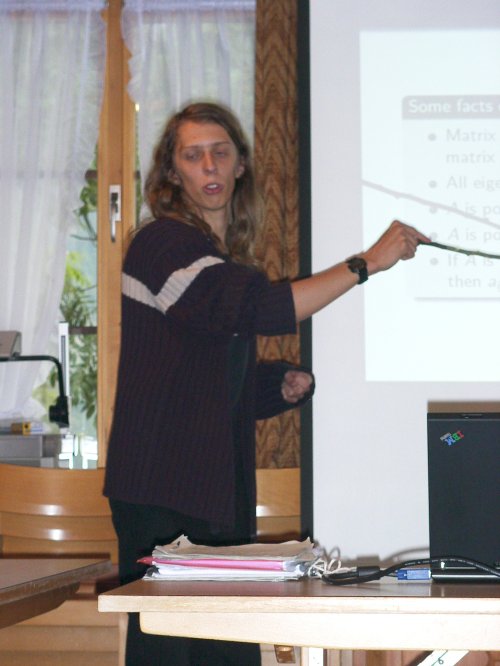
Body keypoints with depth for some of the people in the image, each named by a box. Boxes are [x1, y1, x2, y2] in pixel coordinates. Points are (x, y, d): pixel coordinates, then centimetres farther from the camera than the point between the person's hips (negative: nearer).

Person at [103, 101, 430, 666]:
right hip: (162, 496, -8)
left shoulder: (227, 258, 18)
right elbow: (260, 311, -23)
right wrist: (367, 262, -19)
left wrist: (284, 384, 7)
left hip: (221, 488, 8)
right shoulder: (162, 245, -9)